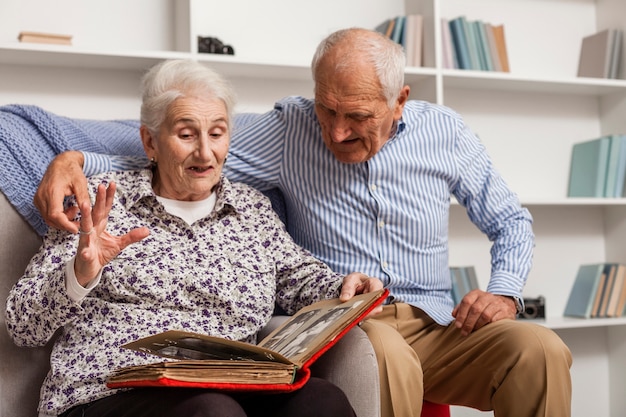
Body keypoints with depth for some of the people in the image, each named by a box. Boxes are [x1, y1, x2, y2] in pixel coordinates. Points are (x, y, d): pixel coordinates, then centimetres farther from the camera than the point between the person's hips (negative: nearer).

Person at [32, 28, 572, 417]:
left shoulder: (446, 132, 5)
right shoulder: (289, 127, 0)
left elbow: (511, 222, 16)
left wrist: (504, 291, -4)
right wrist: (77, 160, -16)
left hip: (435, 326, 3)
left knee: (540, 350, -26)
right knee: (382, 352, -39)